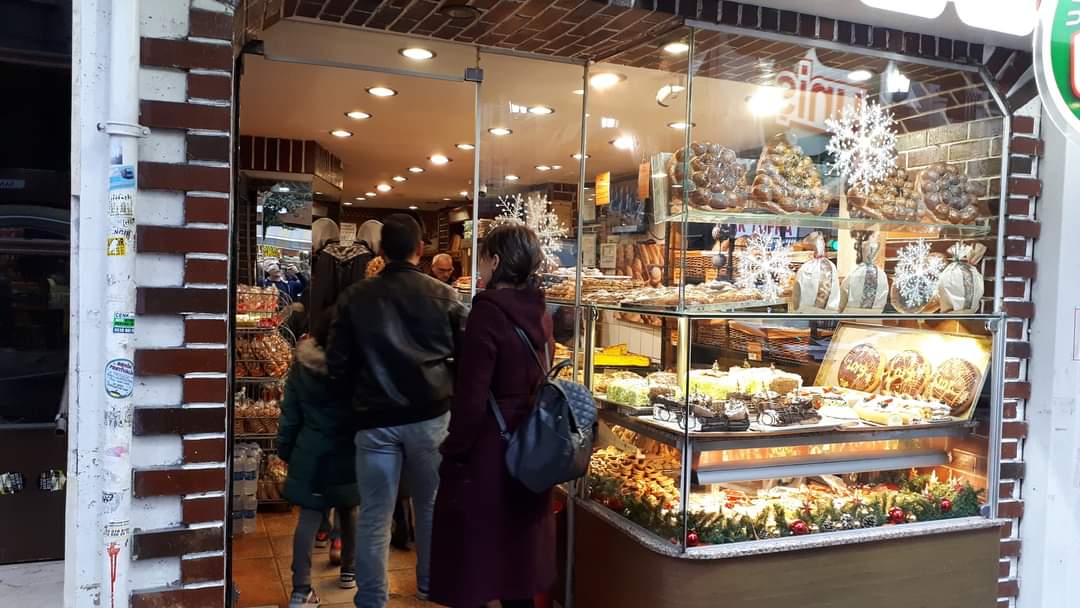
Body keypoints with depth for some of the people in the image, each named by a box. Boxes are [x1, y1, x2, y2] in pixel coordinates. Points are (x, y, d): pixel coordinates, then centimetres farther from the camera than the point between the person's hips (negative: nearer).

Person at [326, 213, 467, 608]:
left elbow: (337, 363, -1)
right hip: (431, 415, 1)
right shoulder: (443, 296, -3)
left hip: (375, 419, 0)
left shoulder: (355, 298, -1)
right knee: (431, 505, 17)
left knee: (374, 515, 6)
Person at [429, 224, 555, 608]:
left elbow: (471, 397, -20)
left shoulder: (488, 311, -18)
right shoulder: (538, 311, 4)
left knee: (473, 565, 7)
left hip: (488, 448, -7)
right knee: (517, 551, 21)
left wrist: (453, 454, -10)